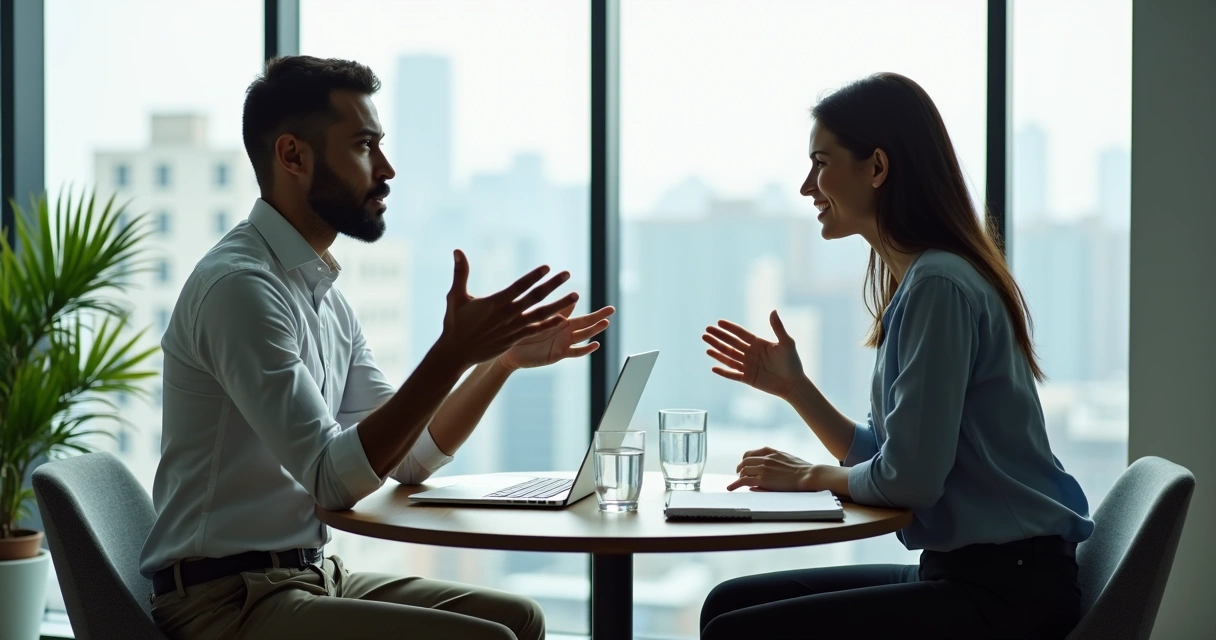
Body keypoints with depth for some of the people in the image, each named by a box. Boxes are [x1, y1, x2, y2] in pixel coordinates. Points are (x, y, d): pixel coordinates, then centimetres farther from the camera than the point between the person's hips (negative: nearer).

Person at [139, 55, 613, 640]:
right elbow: (333, 480, -22)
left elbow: (408, 459, 14)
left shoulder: (324, 295, 13)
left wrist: (504, 358, 4)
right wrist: (453, 354, -26)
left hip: (310, 577, 9)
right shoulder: (239, 284, -17)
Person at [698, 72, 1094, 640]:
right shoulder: (915, 280, 13)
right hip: (966, 571, 10)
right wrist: (792, 387, 7)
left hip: (1006, 590, -10)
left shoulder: (937, 286, -17)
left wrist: (812, 476, -2)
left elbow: (907, 479, -20)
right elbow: (884, 460, 15)